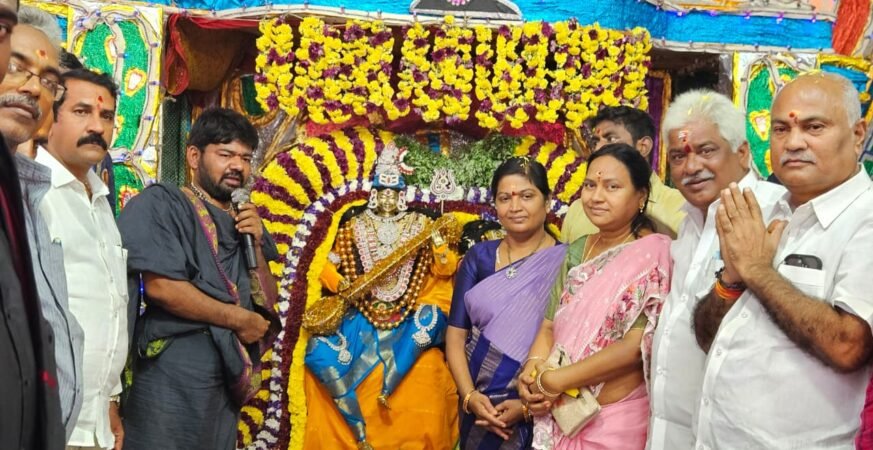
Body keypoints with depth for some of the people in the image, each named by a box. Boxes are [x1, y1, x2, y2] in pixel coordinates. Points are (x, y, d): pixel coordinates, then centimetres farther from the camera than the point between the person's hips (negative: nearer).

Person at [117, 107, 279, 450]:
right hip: (174, 370, -7)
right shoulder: (161, 203, -5)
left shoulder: (244, 220, 16)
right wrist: (240, 319, -10)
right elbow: (161, 287, -19)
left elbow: (268, 306, 13)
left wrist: (257, 244, -3)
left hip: (229, 374, 7)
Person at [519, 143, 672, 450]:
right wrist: (533, 369, -12)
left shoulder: (655, 255, -13)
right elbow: (550, 325, 8)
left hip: (617, 420, -5)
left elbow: (636, 346, -20)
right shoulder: (577, 250, 7)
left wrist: (555, 380, -19)